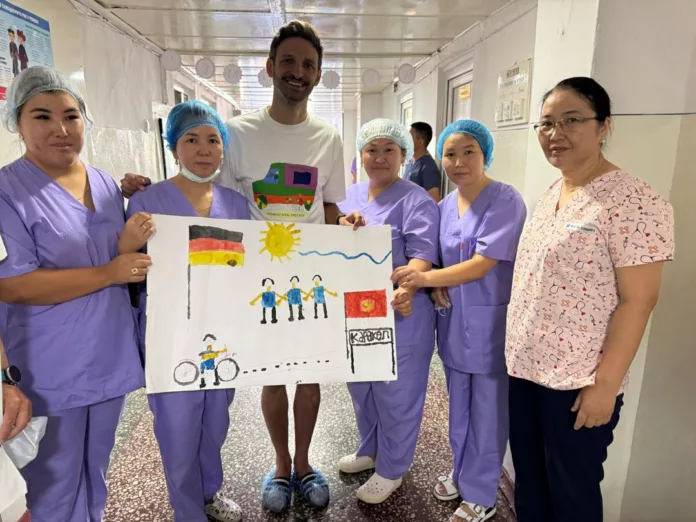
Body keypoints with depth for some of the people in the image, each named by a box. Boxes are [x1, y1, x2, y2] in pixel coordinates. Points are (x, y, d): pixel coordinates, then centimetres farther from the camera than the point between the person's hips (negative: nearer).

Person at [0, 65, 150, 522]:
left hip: (110, 357, 6)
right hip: (50, 372, -5)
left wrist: (129, 245, -11)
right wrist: (107, 273, -22)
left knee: (95, 471, 25)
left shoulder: (107, 184, 5)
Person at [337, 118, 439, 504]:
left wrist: (406, 290, -39)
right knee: (361, 389, 23)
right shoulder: (350, 196, 9)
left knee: (395, 396, 10)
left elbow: (423, 256, -23)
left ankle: (391, 470, 32)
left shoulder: (416, 201, -12)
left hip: (399, 317, -7)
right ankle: (369, 450, 47)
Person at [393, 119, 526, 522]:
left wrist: (426, 278, -27)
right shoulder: (445, 205, 6)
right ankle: (461, 471, 43)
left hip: (490, 323, -6)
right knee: (459, 406, 21)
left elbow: (482, 264, -21)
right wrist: (436, 286, -5)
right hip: (454, 320, 6)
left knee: (487, 412, 9)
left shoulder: (505, 200, -14)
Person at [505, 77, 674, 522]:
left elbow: (637, 302, -17)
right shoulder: (549, 195, 7)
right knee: (527, 477, 22)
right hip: (525, 366, 7)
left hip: (578, 381, -7)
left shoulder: (634, 202, -16)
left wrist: (605, 384, -17)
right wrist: (518, 351, 14)